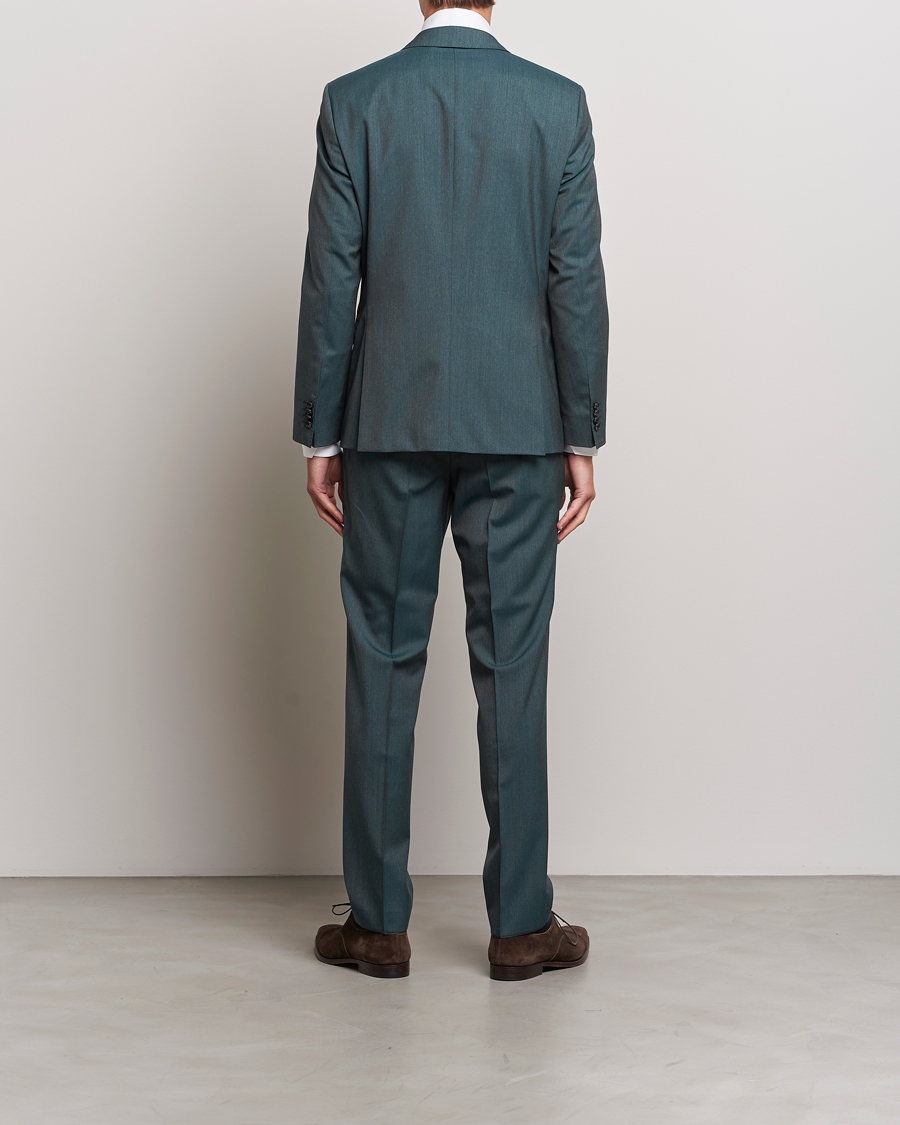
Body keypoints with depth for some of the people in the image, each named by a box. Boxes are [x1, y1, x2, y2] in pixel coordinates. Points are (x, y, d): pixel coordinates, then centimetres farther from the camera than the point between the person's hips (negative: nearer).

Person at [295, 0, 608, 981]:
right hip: (516, 428, 0)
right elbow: (577, 283, -2)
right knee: (511, 666, 4)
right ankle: (520, 924, 11)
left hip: (390, 425, 0)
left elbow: (330, 282, -2)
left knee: (382, 663, 6)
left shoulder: (353, 101, 0)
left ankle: (379, 922, 12)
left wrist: (318, 437, 4)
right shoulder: (557, 103, 1)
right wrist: (583, 440, 4)